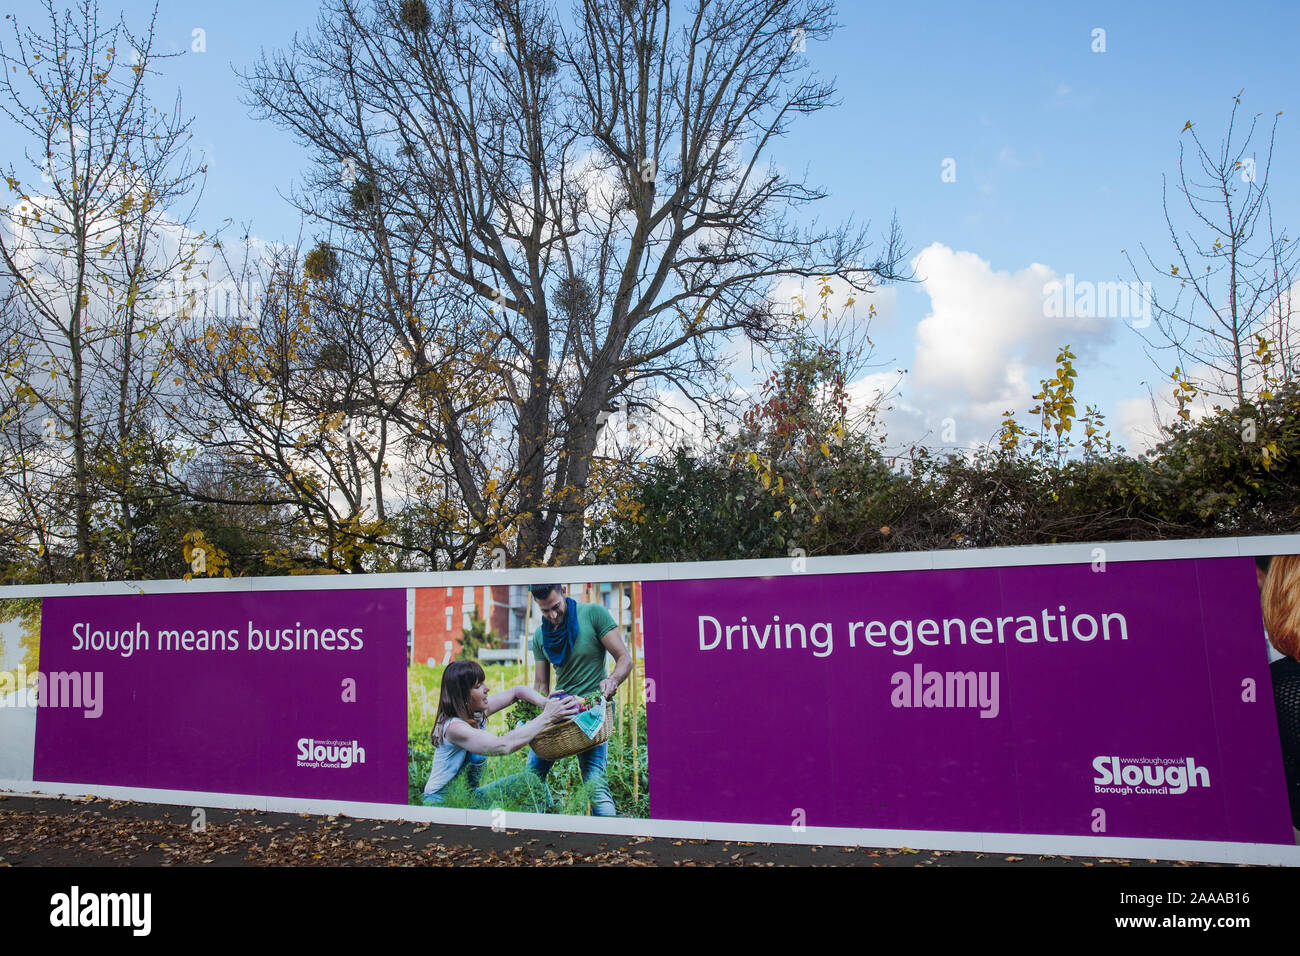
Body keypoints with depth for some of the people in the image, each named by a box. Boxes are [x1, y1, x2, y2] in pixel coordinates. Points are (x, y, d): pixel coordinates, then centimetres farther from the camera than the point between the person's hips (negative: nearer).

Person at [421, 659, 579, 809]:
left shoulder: (478, 711, 0)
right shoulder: (453, 727, -26)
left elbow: (516, 691, 9)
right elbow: (503, 745, -37)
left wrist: (545, 703, -11)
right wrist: (547, 717, -33)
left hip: (470, 796, 9)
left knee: (530, 782, -11)